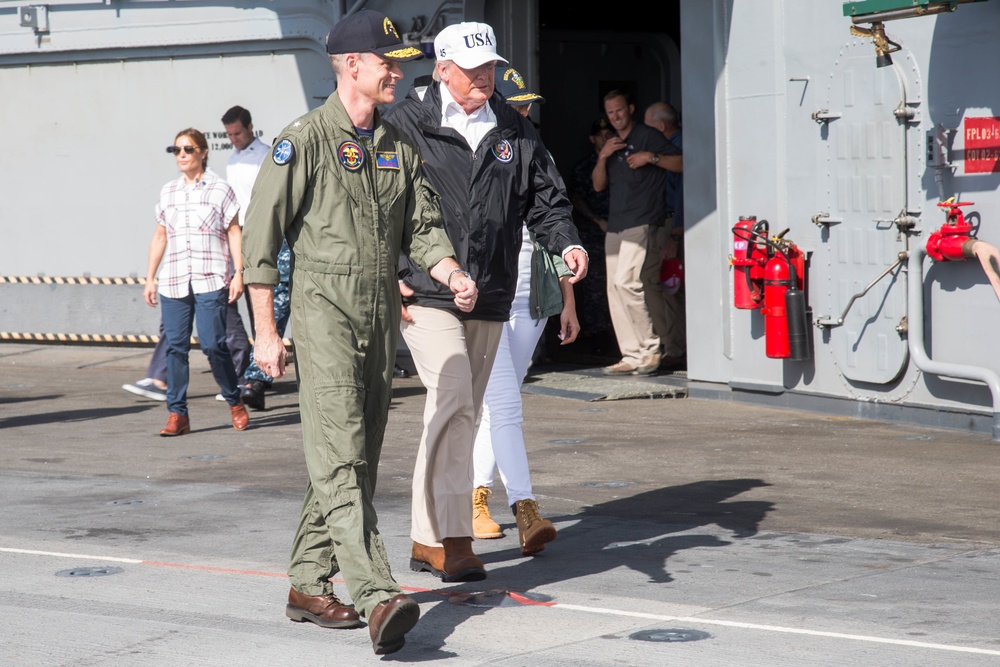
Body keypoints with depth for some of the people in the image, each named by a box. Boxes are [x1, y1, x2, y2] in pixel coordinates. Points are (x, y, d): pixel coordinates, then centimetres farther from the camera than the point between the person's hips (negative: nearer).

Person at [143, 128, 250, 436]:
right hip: (173, 281, 4)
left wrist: (238, 273, -5)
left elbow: (234, 233, 3)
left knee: (213, 344, -10)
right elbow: (159, 236, 19)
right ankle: (177, 414, 3)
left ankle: (235, 403, 10)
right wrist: (150, 278, 15)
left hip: (211, 280, -4)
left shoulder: (219, 189, 3)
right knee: (175, 346, -1)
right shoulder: (168, 192, 15)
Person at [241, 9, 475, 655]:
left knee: (357, 457, 10)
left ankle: (308, 584, 21)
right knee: (340, 458, -14)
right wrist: (266, 331, -8)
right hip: (325, 310, -7)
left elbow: (422, 227, 16)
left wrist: (454, 275, -5)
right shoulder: (305, 140, -7)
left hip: (382, 313, 7)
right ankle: (378, 598, -26)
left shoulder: (399, 145, 13)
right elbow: (262, 238, -6)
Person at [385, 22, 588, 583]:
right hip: (425, 293, -6)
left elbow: (545, 199, 15)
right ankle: (452, 539, -15)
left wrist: (567, 243, -5)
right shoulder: (406, 124, -3)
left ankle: (427, 539, 20)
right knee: (453, 404, -18)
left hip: (490, 300, 6)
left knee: (461, 414, 11)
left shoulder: (515, 131, 12)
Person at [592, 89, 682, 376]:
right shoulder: (612, 145, 22)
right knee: (615, 289, 2)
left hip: (642, 222, -8)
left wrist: (651, 158, -17)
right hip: (615, 226, 8)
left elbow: (681, 163, -6)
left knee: (626, 281, -21)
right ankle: (632, 357, 4)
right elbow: (598, 185, 17)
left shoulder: (647, 137, 0)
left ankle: (651, 348, -13)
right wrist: (603, 157, 1)